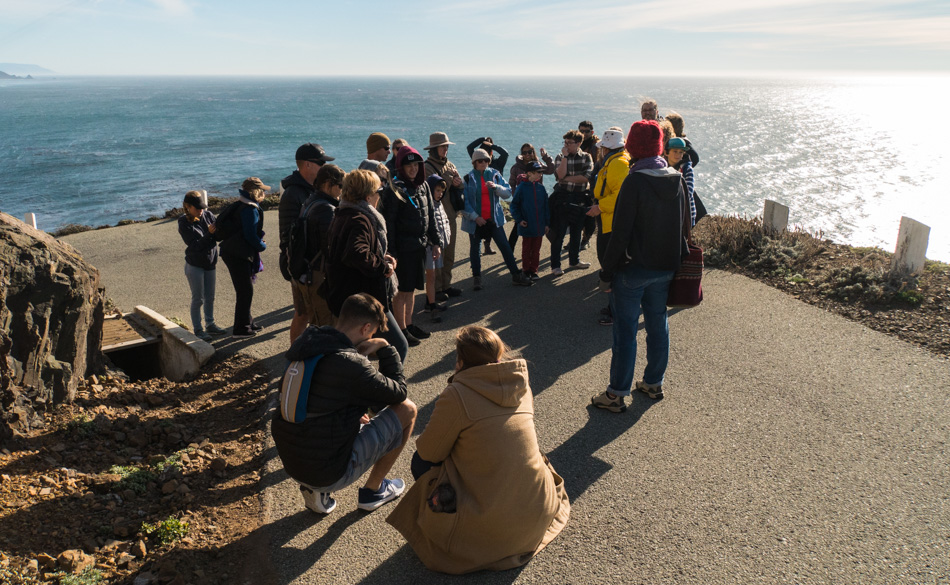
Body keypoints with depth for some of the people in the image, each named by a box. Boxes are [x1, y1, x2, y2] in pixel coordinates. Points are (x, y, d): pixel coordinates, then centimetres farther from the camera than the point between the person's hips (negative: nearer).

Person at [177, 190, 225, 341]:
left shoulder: (208, 215, -3)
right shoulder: (184, 224, -15)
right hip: (194, 265, -5)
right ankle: (198, 330, 13)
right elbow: (194, 246, -21)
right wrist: (209, 234, -29)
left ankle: (210, 324, 28)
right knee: (198, 299, 2)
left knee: (210, 297, 14)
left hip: (210, 264, 5)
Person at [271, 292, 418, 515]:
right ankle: (372, 490, 19)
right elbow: (398, 392, -8)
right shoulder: (351, 364, -24)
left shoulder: (302, 347, 1)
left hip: (291, 465, 8)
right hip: (329, 473, -8)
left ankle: (315, 489, 18)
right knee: (407, 409, 2)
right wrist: (385, 347, -1)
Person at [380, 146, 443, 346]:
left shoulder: (422, 185, 9)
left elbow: (430, 215, 15)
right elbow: (388, 222, -15)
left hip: (419, 246, 7)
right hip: (403, 247, -7)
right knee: (402, 290, 2)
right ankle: (401, 330, 13)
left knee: (412, 288, 16)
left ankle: (409, 324, 28)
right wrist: (391, 252, -19)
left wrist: (436, 242, 11)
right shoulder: (394, 188, -13)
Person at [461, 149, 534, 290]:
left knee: (505, 246, -1)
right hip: (475, 220, -1)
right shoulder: (468, 178, -3)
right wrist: (475, 217, -16)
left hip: (494, 218, 2)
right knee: (475, 249, 8)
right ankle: (476, 277, 23)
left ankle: (516, 275, 5)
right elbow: (464, 201, -8)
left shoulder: (495, 174, 5)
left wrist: (496, 187, -19)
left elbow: (508, 193, 0)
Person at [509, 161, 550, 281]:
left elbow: (546, 207, 8)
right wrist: (519, 220, -11)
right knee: (526, 249, 8)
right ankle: (526, 270, 18)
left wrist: (547, 223, 7)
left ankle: (534, 270, 19)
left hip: (539, 226, 4)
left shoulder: (541, 188, 4)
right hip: (527, 226, -3)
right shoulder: (522, 187, -7)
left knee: (536, 249, 9)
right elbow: (514, 205, -4)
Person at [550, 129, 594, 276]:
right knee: (558, 232, -4)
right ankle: (555, 265, 0)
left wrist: (567, 178, -10)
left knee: (576, 231, 14)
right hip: (562, 198, -2)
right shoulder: (560, 157, 3)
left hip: (579, 199, 2)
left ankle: (574, 260, 29)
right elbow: (560, 175, -14)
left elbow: (586, 177, -11)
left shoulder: (586, 157, 3)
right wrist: (565, 156, -14)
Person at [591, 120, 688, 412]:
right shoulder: (676, 179, 4)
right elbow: (685, 226, 10)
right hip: (666, 267, 7)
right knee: (658, 325, 17)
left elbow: (621, 231, -18)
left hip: (635, 268, -6)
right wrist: (675, 259, 18)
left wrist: (609, 268, -11)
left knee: (625, 330, 1)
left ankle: (617, 393, 8)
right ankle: (654, 383, 30)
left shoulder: (635, 182, -17)